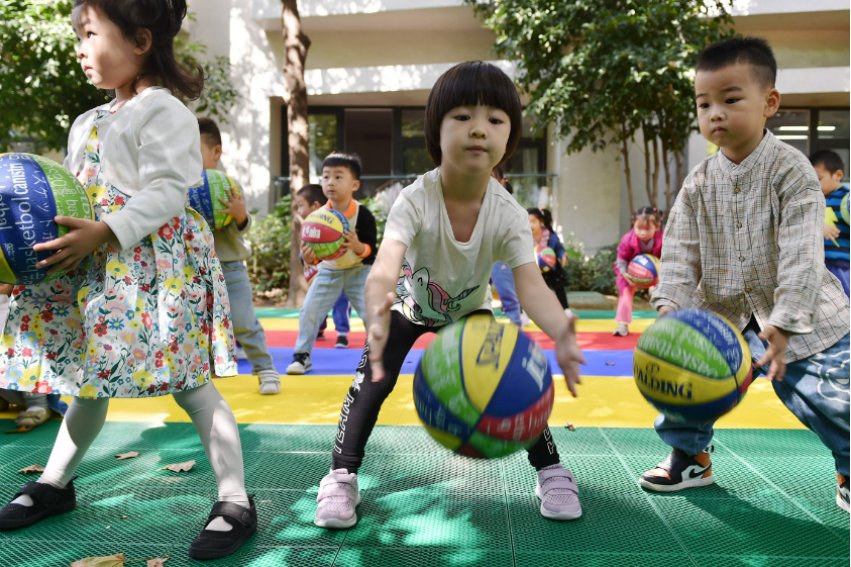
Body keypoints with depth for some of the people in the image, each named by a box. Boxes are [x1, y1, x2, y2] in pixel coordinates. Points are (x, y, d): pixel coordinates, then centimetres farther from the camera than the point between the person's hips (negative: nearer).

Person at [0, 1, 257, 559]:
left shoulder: (163, 111, -8)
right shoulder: (87, 123, 20)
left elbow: (167, 193, -17)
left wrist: (103, 232, -25)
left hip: (159, 266, -9)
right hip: (97, 269, 9)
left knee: (188, 381, -8)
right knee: (90, 376, 19)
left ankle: (235, 502, 1)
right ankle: (54, 484, 37)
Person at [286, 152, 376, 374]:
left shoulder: (363, 215, -21)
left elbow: (371, 250, -21)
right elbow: (312, 250, -9)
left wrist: (358, 246, -42)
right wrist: (309, 257, -31)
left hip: (359, 271, -3)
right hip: (328, 271, 3)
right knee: (309, 311, -1)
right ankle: (302, 355, 15)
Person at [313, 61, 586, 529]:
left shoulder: (508, 214, -30)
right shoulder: (415, 200, -36)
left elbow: (530, 284, -40)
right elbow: (386, 266, -51)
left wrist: (560, 332, -62)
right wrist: (377, 315, -74)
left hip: (469, 310, 2)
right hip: (410, 304, -1)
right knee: (373, 380, -17)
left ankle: (550, 470, 12)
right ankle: (341, 477, 1)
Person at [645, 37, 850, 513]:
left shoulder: (791, 170, -13)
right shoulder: (699, 183, -1)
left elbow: (802, 255, -20)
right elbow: (680, 251, -5)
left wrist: (783, 323, -29)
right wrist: (671, 305, -21)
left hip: (802, 319, -3)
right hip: (721, 313, 4)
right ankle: (691, 455, 26)